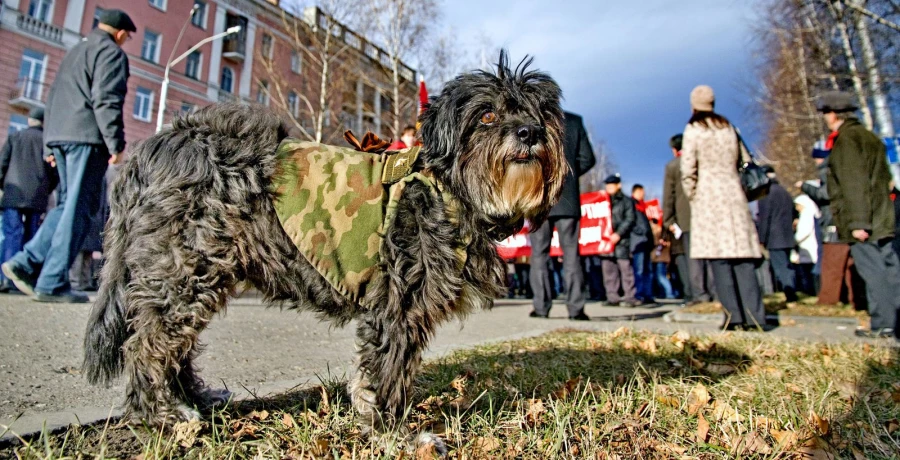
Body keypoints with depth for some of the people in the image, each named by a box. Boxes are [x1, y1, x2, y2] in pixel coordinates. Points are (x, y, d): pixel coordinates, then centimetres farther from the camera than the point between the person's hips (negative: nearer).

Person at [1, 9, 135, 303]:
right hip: (87, 136, -9)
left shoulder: (74, 52, 27)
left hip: (58, 135, 9)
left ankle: (26, 263, 7)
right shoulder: (111, 52, 0)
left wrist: (51, 144, 25)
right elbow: (107, 99, -14)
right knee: (79, 208, -8)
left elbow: (53, 99, 26)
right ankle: (52, 284, -7)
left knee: (69, 205, 15)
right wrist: (116, 143, -16)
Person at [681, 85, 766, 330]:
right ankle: (754, 316, 2)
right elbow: (746, 162, 16)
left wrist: (692, 195, 4)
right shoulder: (729, 128, 15)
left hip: (709, 197, -5)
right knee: (743, 257, 3)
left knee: (719, 258, -5)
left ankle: (734, 316, -7)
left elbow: (688, 170, -7)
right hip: (734, 195, 5)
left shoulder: (693, 129, -1)